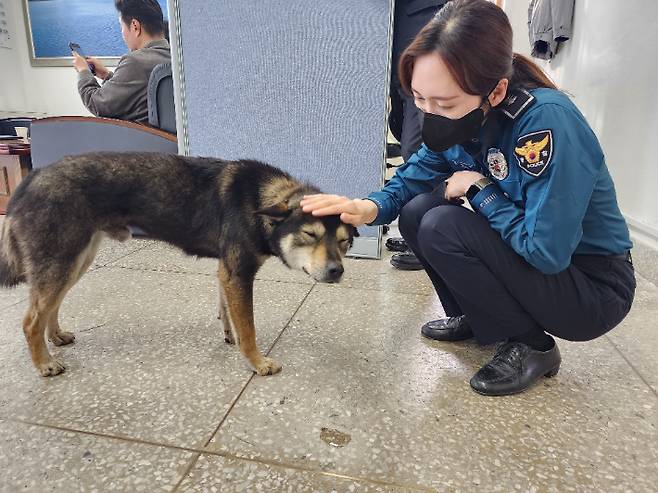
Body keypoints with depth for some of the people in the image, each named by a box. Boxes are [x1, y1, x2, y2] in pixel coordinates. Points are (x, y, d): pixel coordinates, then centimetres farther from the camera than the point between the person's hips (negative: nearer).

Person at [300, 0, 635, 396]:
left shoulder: (547, 121, -29)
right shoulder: (462, 123, -7)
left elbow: (546, 251, -31)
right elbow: (409, 181, 0)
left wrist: (479, 188, -19)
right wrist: (369, 208, -22)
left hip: (595, 289, -7)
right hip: (528, 257, 7)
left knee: (443, 227, -25)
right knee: (416, 213, -6)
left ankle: (532, 347, -5)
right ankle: (477, 319, 11)